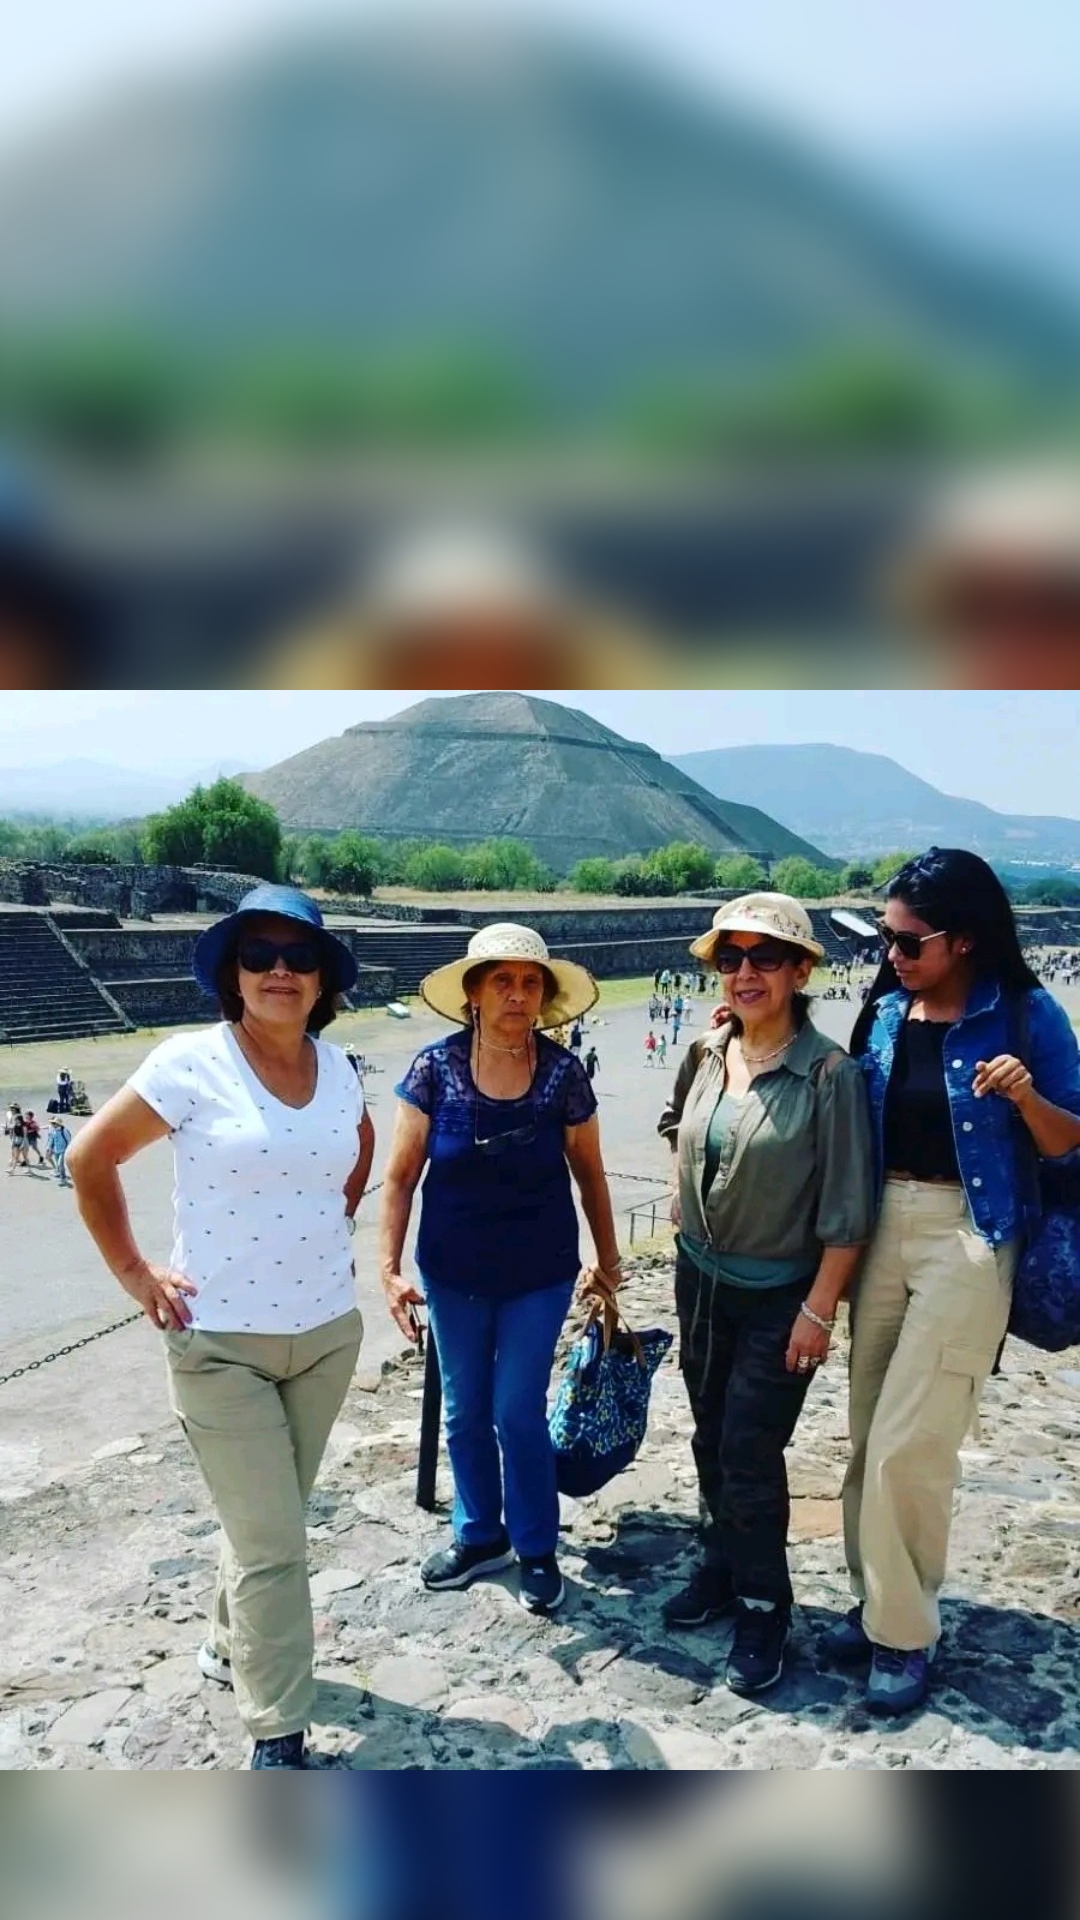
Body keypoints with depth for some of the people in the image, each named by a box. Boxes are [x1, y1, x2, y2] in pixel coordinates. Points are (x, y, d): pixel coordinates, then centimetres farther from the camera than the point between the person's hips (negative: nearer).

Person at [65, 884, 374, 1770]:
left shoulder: (336, 1066, 0)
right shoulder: (190, 1063, -15)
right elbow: (90, 1160, -6)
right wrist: (134, 1273, -7)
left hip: (328, 1331, 5)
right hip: (222, 1341, -5)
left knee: (270, 1520, 21)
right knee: (272, 1544, -1)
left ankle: (232, 1644, 46)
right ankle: (279, 1735, 16)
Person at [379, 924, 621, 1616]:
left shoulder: (564, 1072, -11)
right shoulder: (436, 1068, -13)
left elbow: (589, 1173, 2)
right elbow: (401, 1175, -6)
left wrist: (608, 1261, 8)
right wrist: (391, 1267, -9)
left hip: (539, 1273, -1)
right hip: (454, 1274, 1)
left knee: (519, 1412, 4)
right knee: (466, 1413, 15)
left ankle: (537, 1550, 27)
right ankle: (479, 1536, 37)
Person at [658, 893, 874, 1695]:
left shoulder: (829, 1074, -20)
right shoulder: (705, 1054, -3)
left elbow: (846, 1210, -17)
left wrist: (819, 1309, -15)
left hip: (779, 1295, -6)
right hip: (701, 1279, 6)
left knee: (749, 1454, 0)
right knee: (712, 1438, 18)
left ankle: (762, 1606, 23)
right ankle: (724, 1566, 40)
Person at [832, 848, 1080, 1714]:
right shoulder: (883, 1012, 3)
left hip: (967, 1238, -5)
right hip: (882, 1229, 6)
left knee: (909, 1445, -3)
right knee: (870, 1435, 13)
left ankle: (905, 1631, 16)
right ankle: (879, 1600, 31)